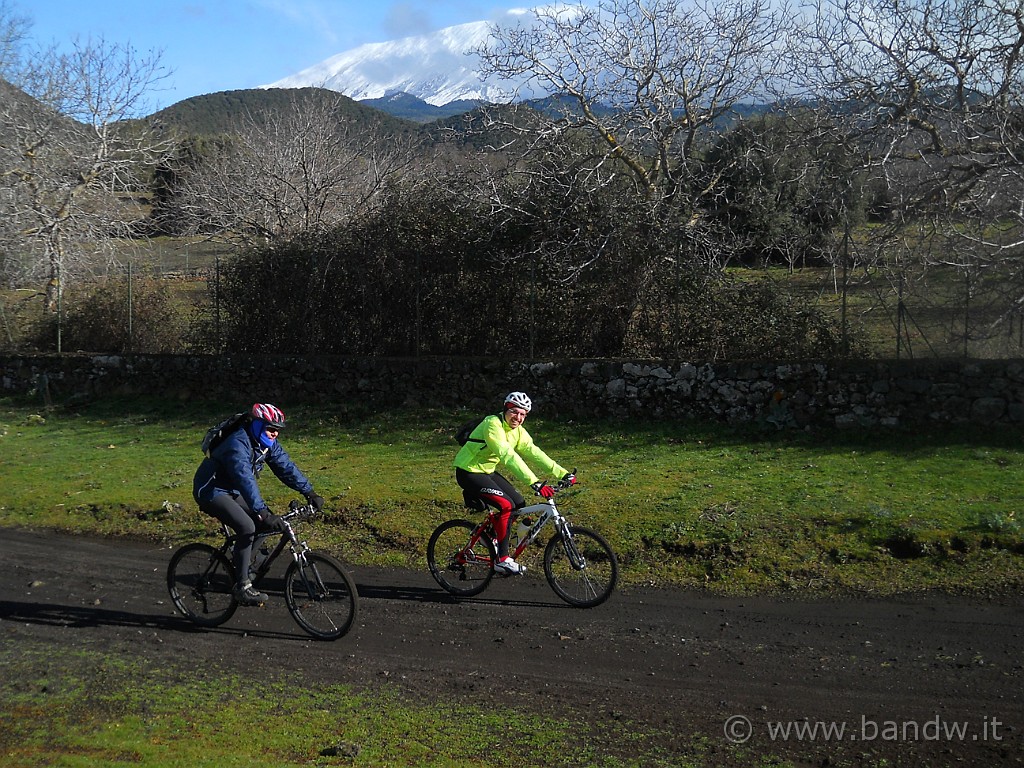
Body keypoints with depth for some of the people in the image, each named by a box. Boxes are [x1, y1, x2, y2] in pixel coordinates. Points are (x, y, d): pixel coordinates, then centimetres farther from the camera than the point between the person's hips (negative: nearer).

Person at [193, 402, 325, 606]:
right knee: (247, 527, -27)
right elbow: (245, 481, -41)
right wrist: (264, 513, -49)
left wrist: (309, 492, -10)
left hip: (232, 491, 9)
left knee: (268, 523, -3)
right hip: (211, 491, -9)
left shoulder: (268, 443, -3)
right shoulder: (238, 444, -30)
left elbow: (286, 467, -1)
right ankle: (242, 587, -19)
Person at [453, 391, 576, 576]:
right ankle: (502, 560, -14)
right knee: (506, 505, -21)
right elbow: (508, 456, -36)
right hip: (469, 473, -9)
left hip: (487, 471, 9)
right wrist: (535, 482, -44)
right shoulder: (493, 425, -26)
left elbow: (534, 453, -4)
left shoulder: (518, 432, 1)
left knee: (519, 504, 2)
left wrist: (563, 473, -13)